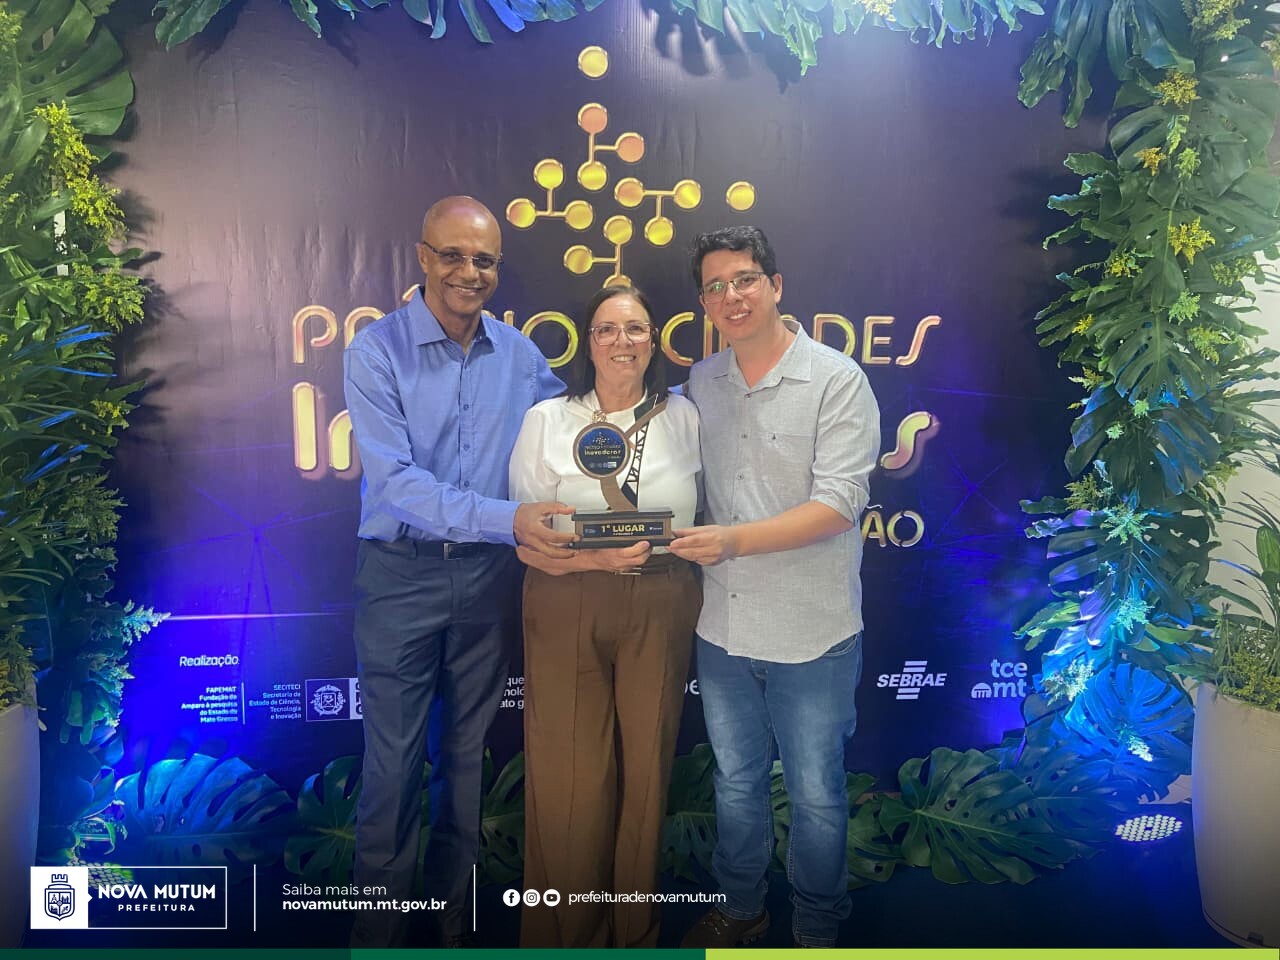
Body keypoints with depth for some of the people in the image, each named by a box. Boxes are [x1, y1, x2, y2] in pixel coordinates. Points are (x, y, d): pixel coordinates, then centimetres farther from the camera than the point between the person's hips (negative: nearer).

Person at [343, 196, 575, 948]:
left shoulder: (522, 356, 4)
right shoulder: (377, 351, -9)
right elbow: (394, 481, -18)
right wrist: (506, 518, -27)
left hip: (489, 576, 4)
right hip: (403, 574, -3)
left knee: (467, 753, 16)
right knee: (394, 762, 5)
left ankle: (455, 915, 35)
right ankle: (380, 928, 26)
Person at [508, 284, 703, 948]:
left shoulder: (682, 418, 7)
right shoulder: (547, 420, 2)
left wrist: (690, 546, -4)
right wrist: (592, 558, -18)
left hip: (660, 610, 2)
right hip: (567, 609, -1)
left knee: (646, 766, 9)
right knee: (569, 776, 1)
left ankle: (635, 931, 31)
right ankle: (568, 934, 25)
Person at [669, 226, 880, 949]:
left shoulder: (837, 380, -10)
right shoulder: (701, 383, 5)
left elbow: (838, 505, -18)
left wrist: (733, 540, -26)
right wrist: (678, 541, -3)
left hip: (811, 632, -4)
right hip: (723, 626, 5)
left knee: (816, 795, 13)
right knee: (736, 784, 21)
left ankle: (817, 929, 37)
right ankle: (740, 909, 43)